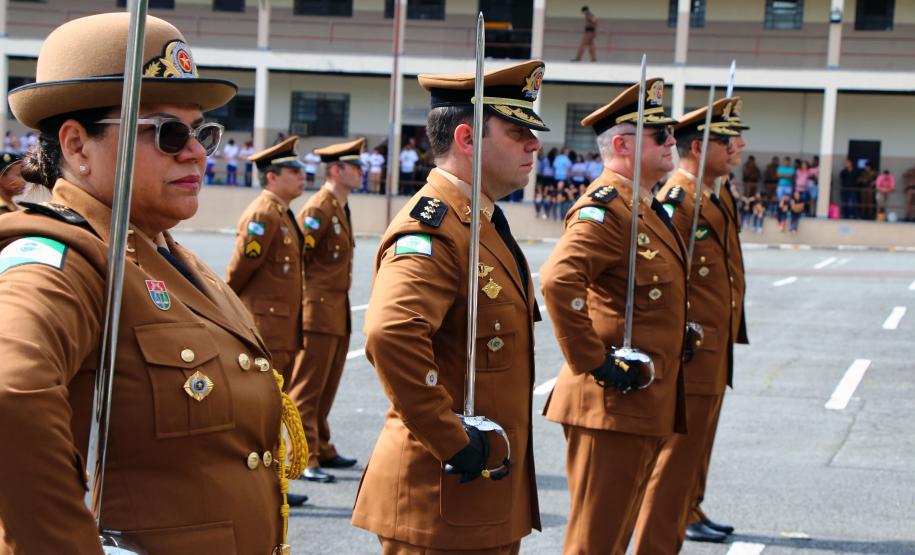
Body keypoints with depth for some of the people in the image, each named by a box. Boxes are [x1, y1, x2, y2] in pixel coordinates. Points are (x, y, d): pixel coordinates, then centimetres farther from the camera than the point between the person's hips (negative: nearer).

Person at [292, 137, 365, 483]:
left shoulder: (341, 209, 16)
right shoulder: (318, 209, -14)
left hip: (338, 314, 9)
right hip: (318, 311, -9)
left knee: (326, 387, 17)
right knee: (307, 389, -4)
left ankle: (323, 451, 26)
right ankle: (304, 459, -2)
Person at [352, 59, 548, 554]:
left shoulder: (484, 224, 13)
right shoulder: (432, 229, -19)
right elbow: (391, 334, -36)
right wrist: (453, 443, -28)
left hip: (492, 491, 10)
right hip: (443, 499, -10)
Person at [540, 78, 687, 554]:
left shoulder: (646, 207, 15)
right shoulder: (605, 208, -16)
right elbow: (558, 281, -33)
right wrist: (593, 363, -26)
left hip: (645, 407, 10)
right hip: (612, 404, -10)